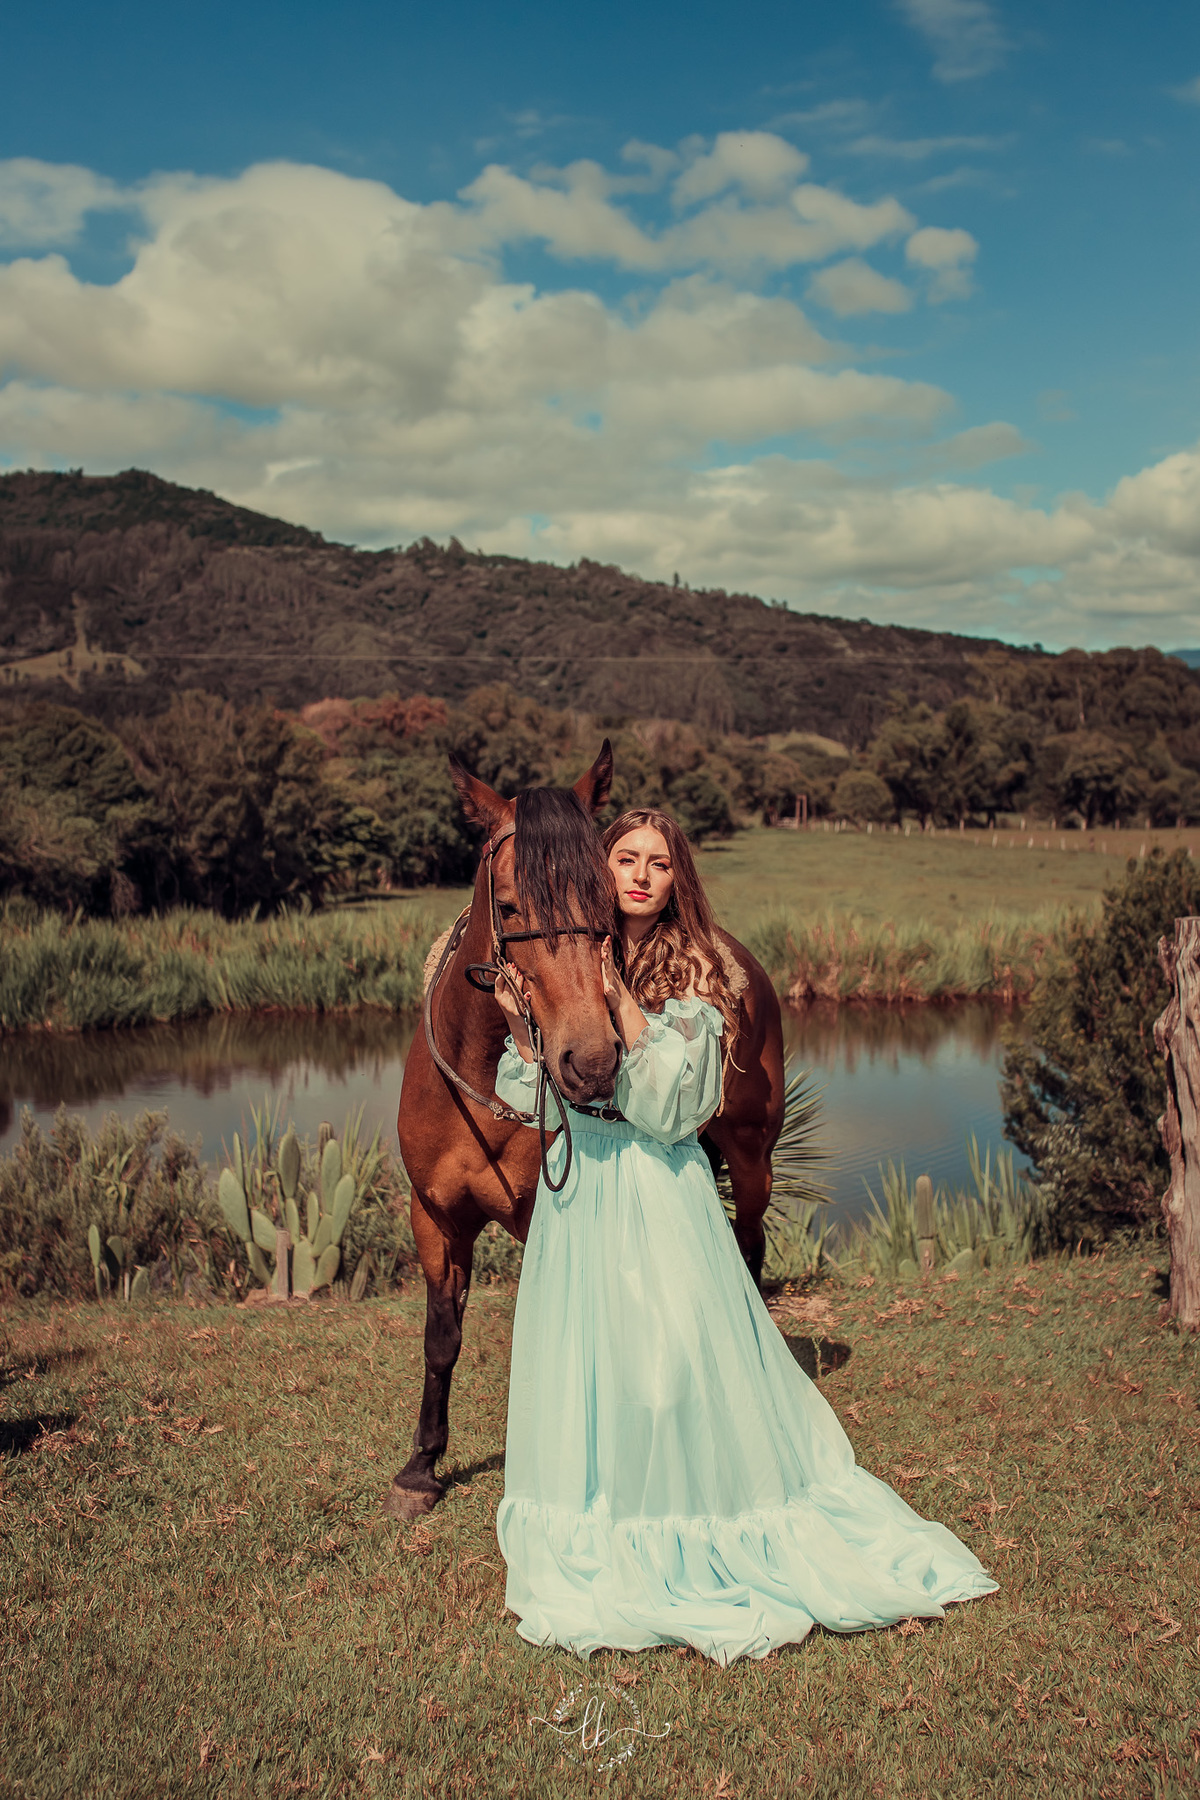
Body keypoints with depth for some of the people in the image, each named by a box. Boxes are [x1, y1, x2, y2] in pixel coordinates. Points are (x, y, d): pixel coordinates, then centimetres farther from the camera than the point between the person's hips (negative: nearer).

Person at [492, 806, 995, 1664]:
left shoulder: (693, 973, -8)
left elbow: (667, 1104, -18)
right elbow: (531, 1101, 5)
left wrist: (620, 997, -21)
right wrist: (520, 1024, -11)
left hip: (661, 1191, -4)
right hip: (577, 1188, 5)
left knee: (676, 1359, -2)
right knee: (581, 1365, 11)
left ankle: (710, 1544, 19)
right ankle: (597, 1557, 28)